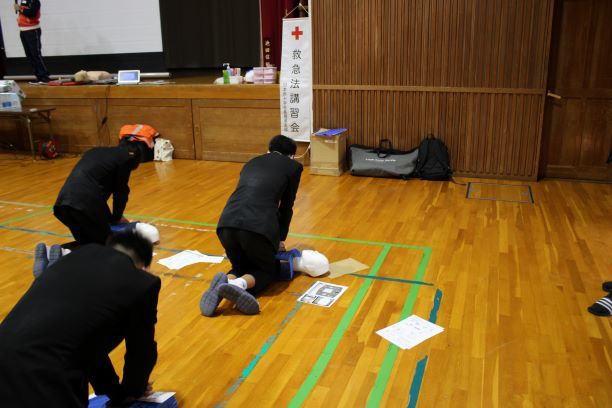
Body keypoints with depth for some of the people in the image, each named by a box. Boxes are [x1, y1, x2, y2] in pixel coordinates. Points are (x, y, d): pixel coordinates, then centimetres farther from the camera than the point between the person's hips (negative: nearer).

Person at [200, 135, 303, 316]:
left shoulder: (251, 163, 30)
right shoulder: (293, 166, 18)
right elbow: (286, 207, 20)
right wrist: (280, 239, 35)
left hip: (227, 223, 4)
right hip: (259, 225, -4)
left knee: (240, 267, 28)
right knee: (266, 270, 22)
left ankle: (226, 281, -7)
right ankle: (239, 284, -11)